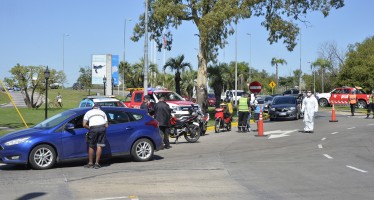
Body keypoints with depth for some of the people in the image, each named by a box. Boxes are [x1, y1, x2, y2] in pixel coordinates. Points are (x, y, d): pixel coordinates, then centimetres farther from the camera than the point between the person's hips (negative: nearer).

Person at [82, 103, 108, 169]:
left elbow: (84, 125, 8)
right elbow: (106, 125, 18)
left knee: (91, 146, 11)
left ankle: (90, 163, 17)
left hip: (93, 128, -2)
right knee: (99, 146, 7)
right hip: (102, 128, 2)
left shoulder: (88, 112, 22)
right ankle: (97, 163, 7)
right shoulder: (102, 112, 28)